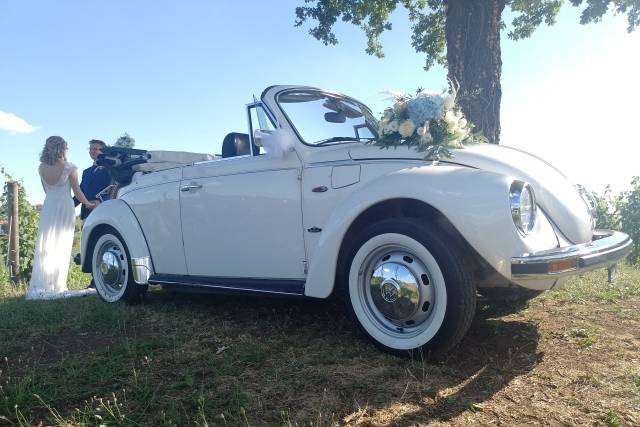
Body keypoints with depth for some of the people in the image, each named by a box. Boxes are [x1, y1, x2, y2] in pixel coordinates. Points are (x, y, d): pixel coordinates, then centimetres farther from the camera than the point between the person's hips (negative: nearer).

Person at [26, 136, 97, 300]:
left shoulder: (42, 168, 5)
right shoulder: (69, 167, -7)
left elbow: (46, 189, 15)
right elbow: (77, 191, -3)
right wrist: (88, 204, 12)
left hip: (48, 207, 4)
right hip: (65, 207, -4)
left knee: (45, 247, 7)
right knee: (61, 247, 0)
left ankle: (40, 287, 6)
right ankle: (57, 287, 0)